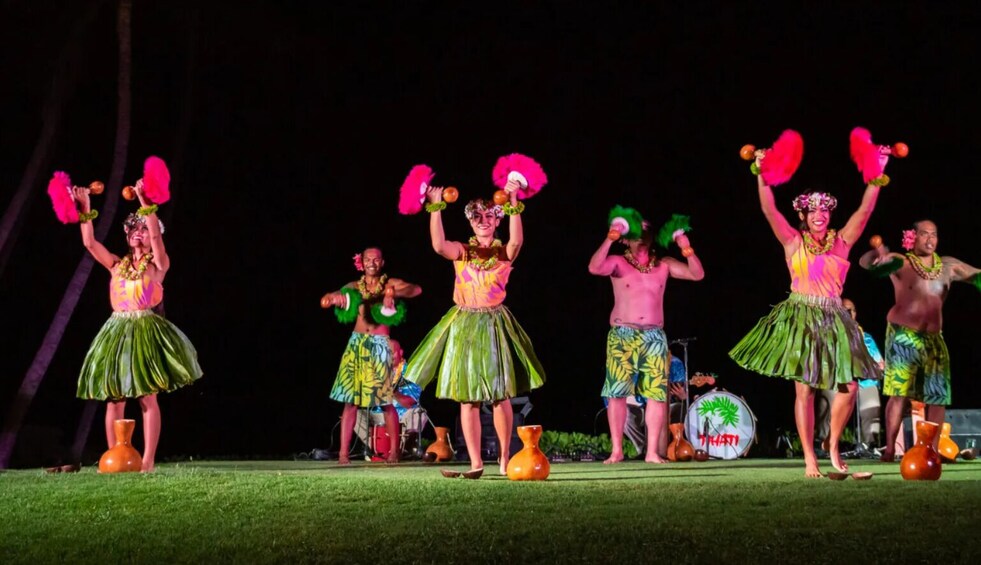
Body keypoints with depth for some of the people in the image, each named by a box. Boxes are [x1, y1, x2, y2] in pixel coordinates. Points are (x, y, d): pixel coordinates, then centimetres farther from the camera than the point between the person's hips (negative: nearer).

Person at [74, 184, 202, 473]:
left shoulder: (158, 264, 5)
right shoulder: (117, 265, 15)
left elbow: (156, 236, -12)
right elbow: (90, 243, 8)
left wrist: (145, 203, -18)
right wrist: (86, 211, 1)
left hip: (146, 332, -4)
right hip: (117, 332, 4)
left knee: (148, 397, -8)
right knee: (114, 399, 1)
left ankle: (148, 460, -8)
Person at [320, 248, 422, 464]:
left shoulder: (391, 284, 5)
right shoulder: (354, 287, 11)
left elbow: (416, 290, -12)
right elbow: (324, 301, 4)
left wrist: (393, 294, -27)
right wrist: (334, 298, -19)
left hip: (380, 345, -2)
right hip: (356, 344, 2)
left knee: (386, 400, -2)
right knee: (350, 399, -3)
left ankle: (394, 451, 9)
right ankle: (344, 452, -4)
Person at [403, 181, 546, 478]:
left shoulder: (505, 252, 3)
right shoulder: (462, 251, 5)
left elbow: (517, 241, -20)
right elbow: (439, 245, -17)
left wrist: (514, 204, -30)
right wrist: (436, 208, -24)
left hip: (494, 325, -1)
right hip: (464, 325, 1)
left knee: (500, 395, 0)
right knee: (468, 398, 0)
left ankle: (505, 458, 12)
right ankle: (475, 463, 3)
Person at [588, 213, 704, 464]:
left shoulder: (663, 265, 9)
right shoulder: (618, 263, 1)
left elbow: (697, 274, 2)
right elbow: (594, 268, -18)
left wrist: (687, 249, -13)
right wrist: (609, 239, -24)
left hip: (654, 337, 3)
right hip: (622, 336, -2)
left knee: (657, 393, -2)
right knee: (617, 392, -6)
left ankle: (652, 452, 2)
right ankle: (617, 450, 0)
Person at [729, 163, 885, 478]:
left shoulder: (841, 241, 10)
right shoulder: (794, 242, 4)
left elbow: (865, 210, 4)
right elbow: (769, 210, -5)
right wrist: (761, 176, -13)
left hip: (834, 320, 3)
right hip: (800, 319, -3)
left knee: (848, 386, -5)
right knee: (805, 389, -5)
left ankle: (833, 447, 16)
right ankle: (809, 460, -1)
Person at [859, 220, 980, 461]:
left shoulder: (948, 266, 7)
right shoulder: (901, 263, -6)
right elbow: (865, 262, -19)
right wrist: (877, 254, -43)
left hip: (933, 338, 5)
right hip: (903, 335, -5)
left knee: (938, 395, 2)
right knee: (900, 392, -12)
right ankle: (889, 449, -10)